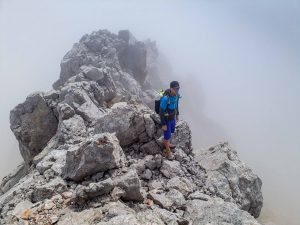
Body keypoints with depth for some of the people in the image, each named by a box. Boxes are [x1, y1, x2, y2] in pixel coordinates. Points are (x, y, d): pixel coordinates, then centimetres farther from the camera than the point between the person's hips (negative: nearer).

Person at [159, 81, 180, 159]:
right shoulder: (165, 98, -39)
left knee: (171, 131, 30)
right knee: (167, 136, 10)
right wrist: (163, 125, -21)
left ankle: (165, 143, 58)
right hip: (166, 119, -7)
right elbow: (161, 112, -28)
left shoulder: (176, 94, -15)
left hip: (172, 117, 8)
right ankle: (168, 151, 37)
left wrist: (177, 114, 19)